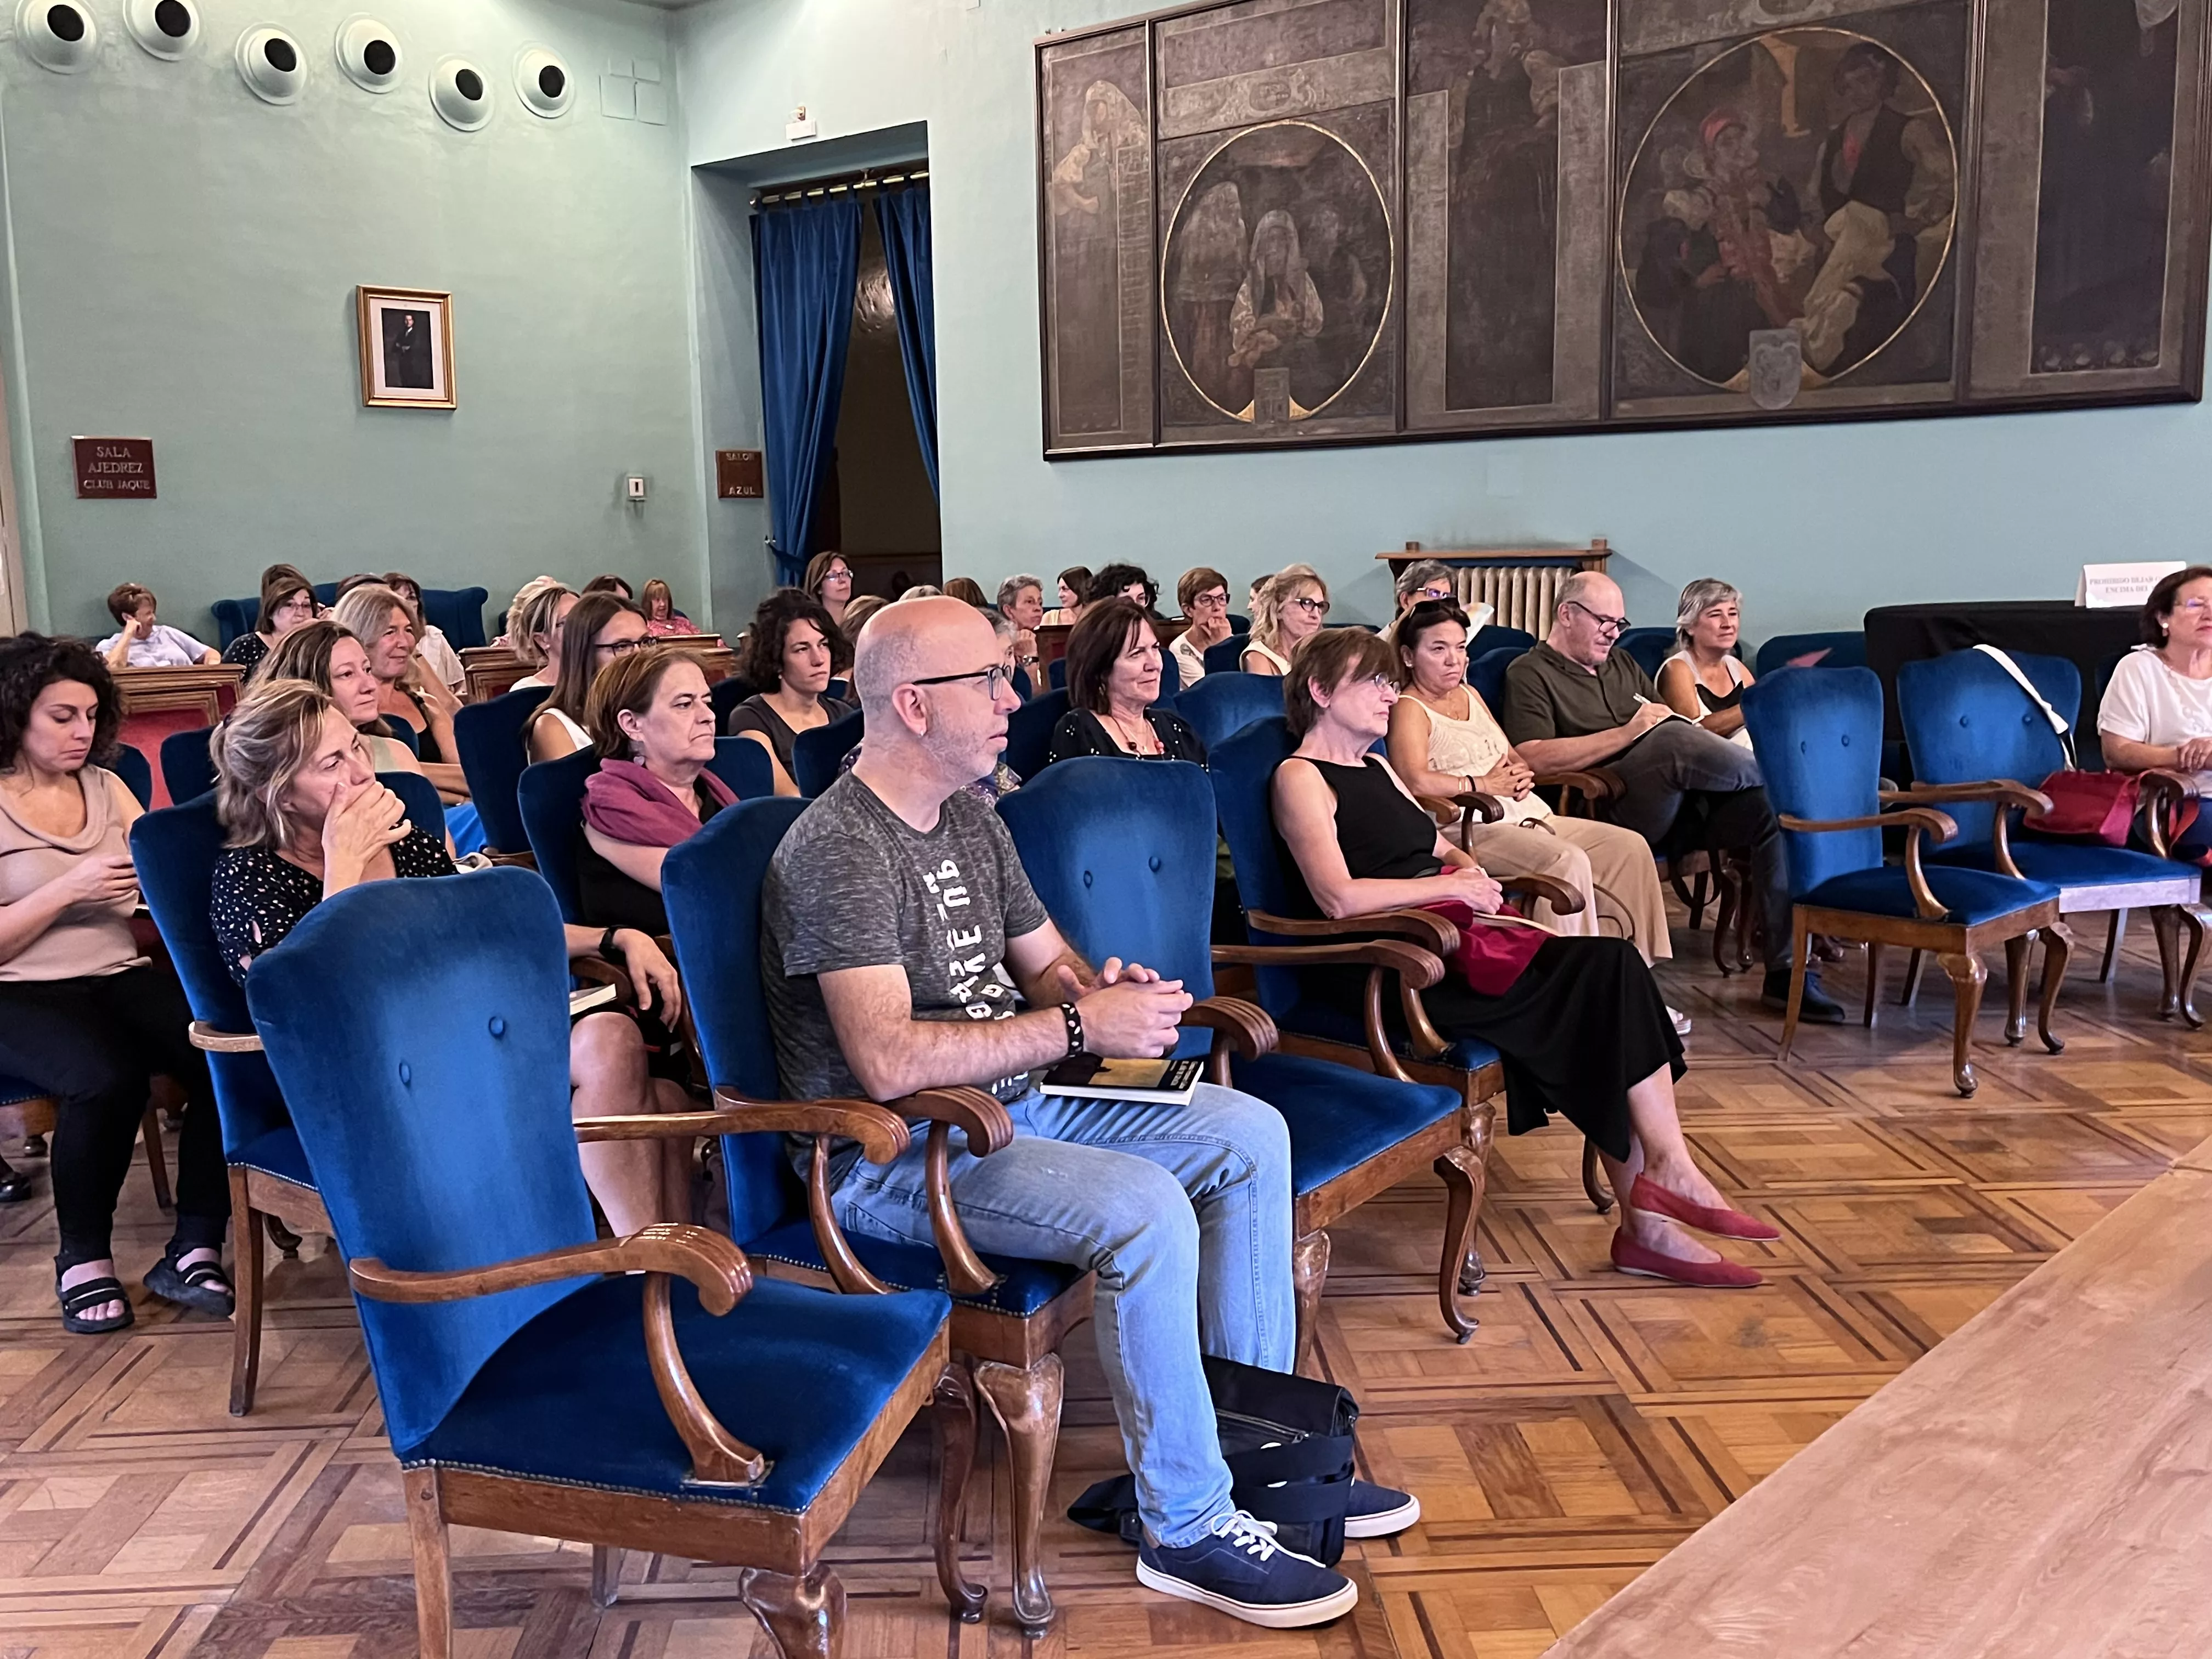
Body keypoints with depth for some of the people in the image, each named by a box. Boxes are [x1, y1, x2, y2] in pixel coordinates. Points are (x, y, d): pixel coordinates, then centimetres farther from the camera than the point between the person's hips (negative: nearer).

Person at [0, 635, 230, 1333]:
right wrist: (69, 890, -16)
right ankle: (83, 1258, -10)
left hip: (120, 979, 4)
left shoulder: (105, 788, 14)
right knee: (107, 1078, -35)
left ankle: (194, 1249, -15)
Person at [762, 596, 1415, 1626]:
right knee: (1145, 1209, -29)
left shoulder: (971, 822, 10)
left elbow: (1046, 966, 17)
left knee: (1248, 1136, 2)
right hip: (891, 1154, -9)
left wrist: (1105, 989, -7)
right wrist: (1081, 1027, -26)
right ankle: (1190, 1530, -11)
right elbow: (888, 1061, -30)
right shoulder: (836, 850, -20)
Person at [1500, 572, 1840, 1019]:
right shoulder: (1530, 674, 7)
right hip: (1607, 809, -7)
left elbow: (1671, 721, 31)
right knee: (1673, 739, -36)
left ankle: (1788, 972, -18)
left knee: (1773, 810, -19)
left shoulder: (1622, 664, 31)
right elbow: (1533, 757, -10)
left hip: (1677, 803, 7)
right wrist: (1628, 734, -11)